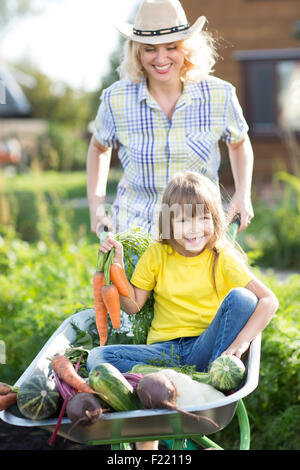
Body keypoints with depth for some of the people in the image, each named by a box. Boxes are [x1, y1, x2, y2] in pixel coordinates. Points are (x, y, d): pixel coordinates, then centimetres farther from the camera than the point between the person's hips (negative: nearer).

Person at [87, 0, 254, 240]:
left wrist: (243, 193, 1)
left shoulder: (219, 96, -7)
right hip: (134, 226, 0)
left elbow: (239, 143, 13)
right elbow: (99, 148, 13)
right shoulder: (117, 100, -7)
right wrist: (96, 205, 5)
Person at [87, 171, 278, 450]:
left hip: (206, 349, -2)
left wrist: (240, 343, -27)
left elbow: (269, 300, -14)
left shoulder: (223, 259, -3)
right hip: (164, 352, 2)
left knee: (241, 297, -26)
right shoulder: (156, 255, 5)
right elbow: (132, 306, 9)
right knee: (97, 358, -23)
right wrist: (116, 263, -2)